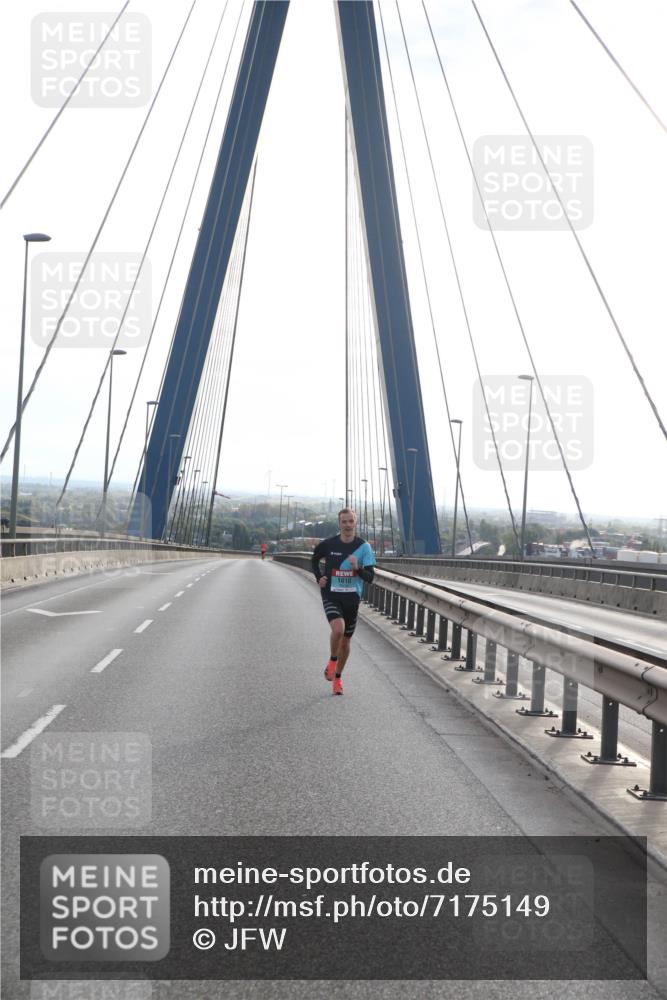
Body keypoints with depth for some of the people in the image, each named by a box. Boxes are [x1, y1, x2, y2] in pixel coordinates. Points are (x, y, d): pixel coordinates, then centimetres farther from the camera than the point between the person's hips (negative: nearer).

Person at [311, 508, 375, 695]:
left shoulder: (363, 546, -5)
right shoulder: (328, 544, -5)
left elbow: (370, 577, -7)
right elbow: (314, 559, 17)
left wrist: (357, 568, -25)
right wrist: (319, 578, 3)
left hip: (352, 597, 2)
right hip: (331, 596, -2)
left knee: (346, 639, 11)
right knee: (338, 629, -27)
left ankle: (337, 677, 31)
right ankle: (332, 661, 2)